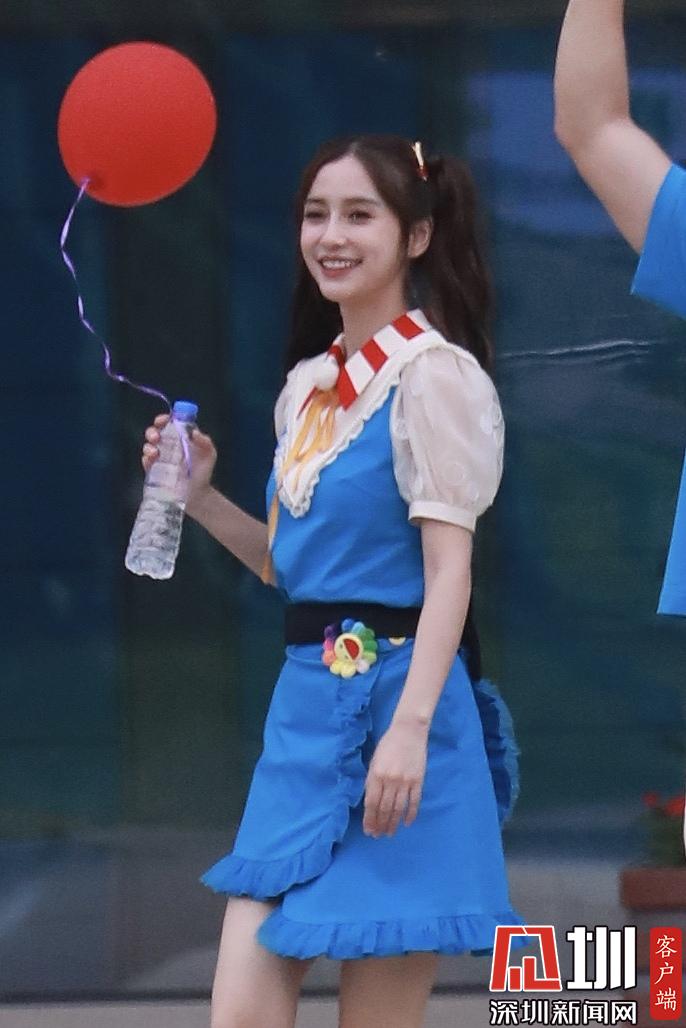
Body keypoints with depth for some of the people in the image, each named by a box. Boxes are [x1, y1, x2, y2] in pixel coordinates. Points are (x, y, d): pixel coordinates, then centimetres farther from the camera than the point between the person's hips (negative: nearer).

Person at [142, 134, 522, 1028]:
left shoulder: (431, 375, -8)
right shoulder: (309, 387, 15)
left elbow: (450, 567, -14)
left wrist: (410, 726, -24)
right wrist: (202, 499, 8)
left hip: (395, 696, -8)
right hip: (307, 701, 8)